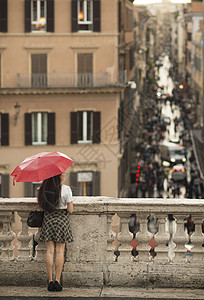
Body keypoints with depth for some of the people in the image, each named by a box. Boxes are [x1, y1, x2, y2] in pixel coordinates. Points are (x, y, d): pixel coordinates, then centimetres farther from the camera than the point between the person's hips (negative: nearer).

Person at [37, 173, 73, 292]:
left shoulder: (43, 189, 0)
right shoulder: (66, 189, -12)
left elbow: (41, 207, 7)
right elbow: (70, 210, -9)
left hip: (48, 219, 3)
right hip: (62, 220, -3)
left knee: (50, 251, 5)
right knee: (60, 251, 2)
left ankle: (50, 281, 4)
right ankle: (57, 281, 1)